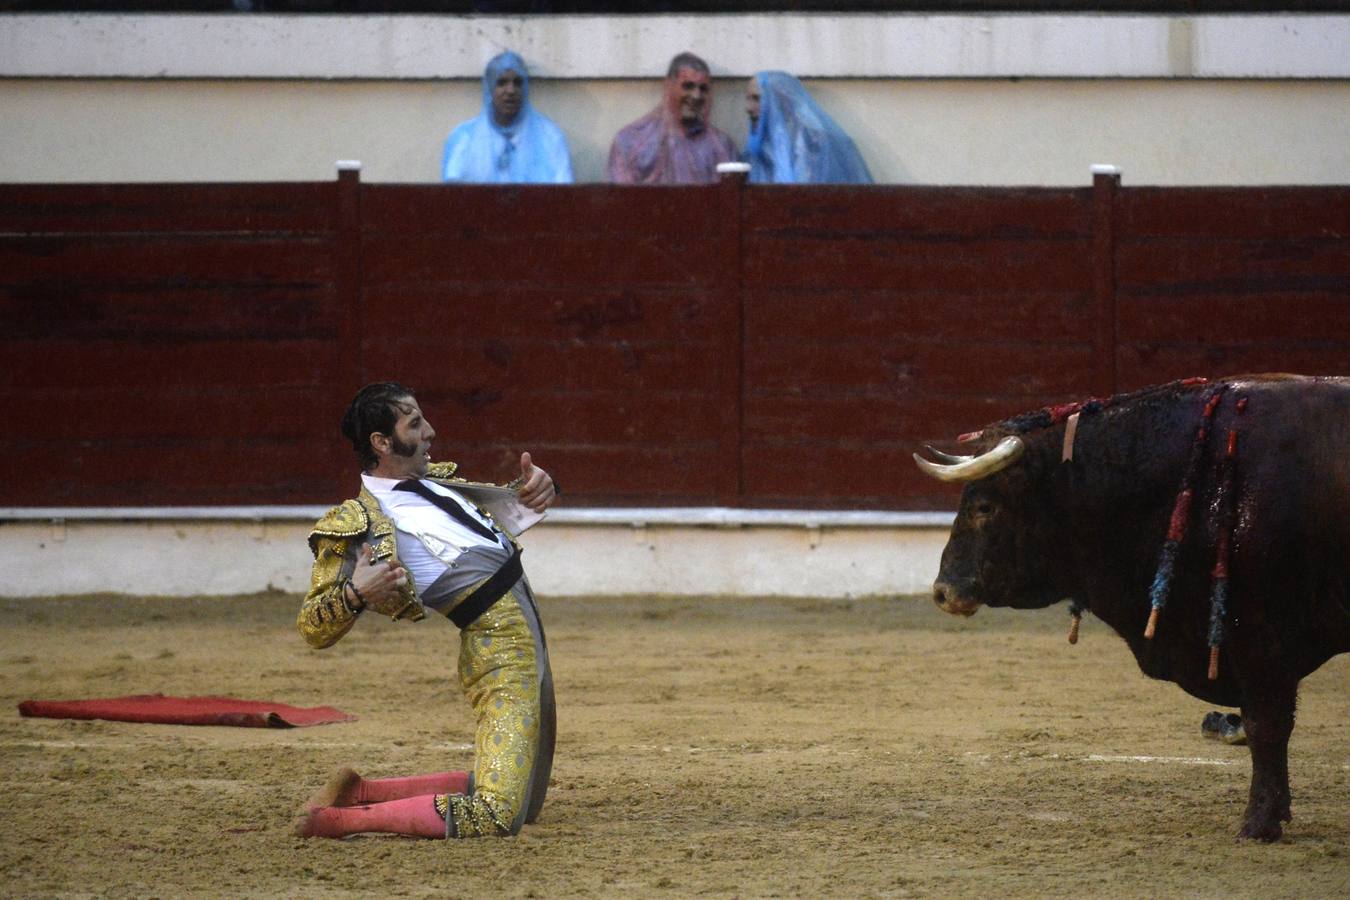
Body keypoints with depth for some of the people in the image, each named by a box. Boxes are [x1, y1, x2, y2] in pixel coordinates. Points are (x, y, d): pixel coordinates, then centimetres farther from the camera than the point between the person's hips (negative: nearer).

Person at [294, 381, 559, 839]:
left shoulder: (434, 478, 15)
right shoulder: (357, 523, -8)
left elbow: (505, 508, 28)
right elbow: (313, 629, -8)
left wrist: (534, 490, 5)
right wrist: (354, 594, -28)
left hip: (527, 642, 9)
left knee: (523, 804, 18)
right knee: (495, 814, -22)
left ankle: (359, 791, 22)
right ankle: (332, 819, -11)